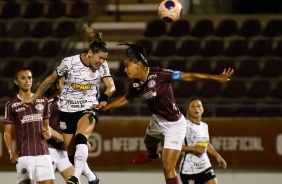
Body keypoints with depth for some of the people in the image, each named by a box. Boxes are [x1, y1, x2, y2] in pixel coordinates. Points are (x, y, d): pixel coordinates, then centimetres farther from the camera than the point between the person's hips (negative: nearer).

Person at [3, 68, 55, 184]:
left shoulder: (43, 101, 12)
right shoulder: (11, 105, 2)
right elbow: (7, 133, 3)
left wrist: (48, 133, 0)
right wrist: (11, 152, -12)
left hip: (43, 152, 3)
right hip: (23, 155, -3)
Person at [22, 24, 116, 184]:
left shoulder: (102, 66, -7)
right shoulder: (70, 62, -12)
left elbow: (111, 86, -13)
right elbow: (51, 79, 2)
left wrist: (103, 99, -36)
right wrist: (34, 98, 8)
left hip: (89, 108, -1)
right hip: (68, 109, 1)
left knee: (80, 137, -32)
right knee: (72, 152, 0)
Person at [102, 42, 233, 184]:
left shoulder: (158, 74, -31)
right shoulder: (136, 85, -10)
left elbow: (189, 76, -27)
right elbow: (126, 99, 12)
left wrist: (216, 78, -28)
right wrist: (105, 106, 10)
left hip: (174, 124, -8)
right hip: (157, 120, 8)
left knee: (168, 168, -14)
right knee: (149, 142, 39)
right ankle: (153, 155, 77)